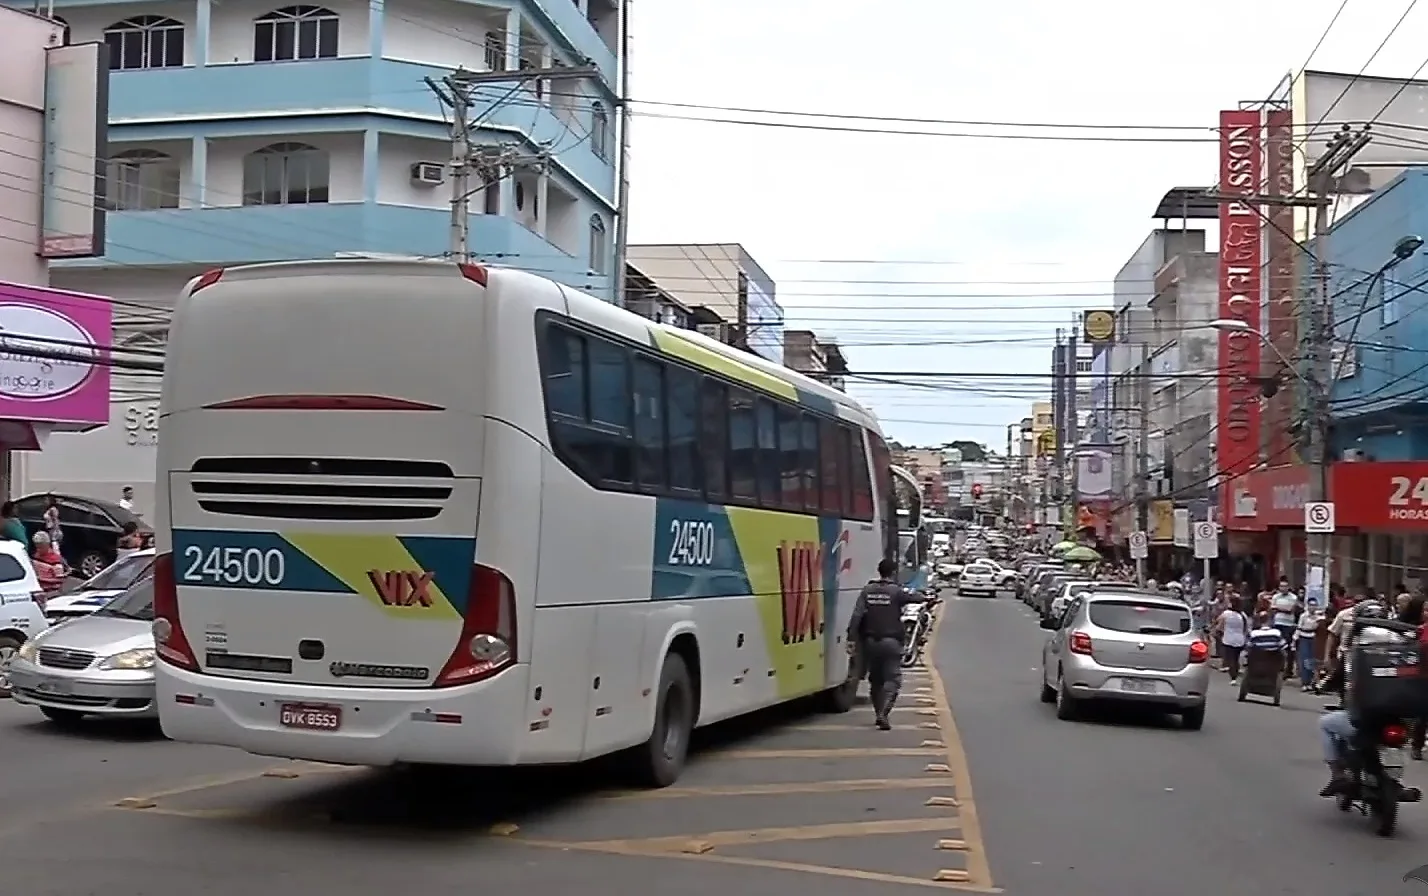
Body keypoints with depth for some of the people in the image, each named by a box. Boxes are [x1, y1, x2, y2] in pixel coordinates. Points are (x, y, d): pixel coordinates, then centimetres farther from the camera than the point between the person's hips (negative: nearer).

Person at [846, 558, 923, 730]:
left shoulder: (867, 590, 1)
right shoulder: (897, 591, -9)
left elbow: (857, 615, -6)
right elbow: (918, 598, 0)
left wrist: (852, 638, -7)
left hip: (870, 641, 4)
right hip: (890, 641, -4)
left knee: (875, 679, 18)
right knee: (892, 679, -2)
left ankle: (879, 713, 24)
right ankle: (883, 714, -19)